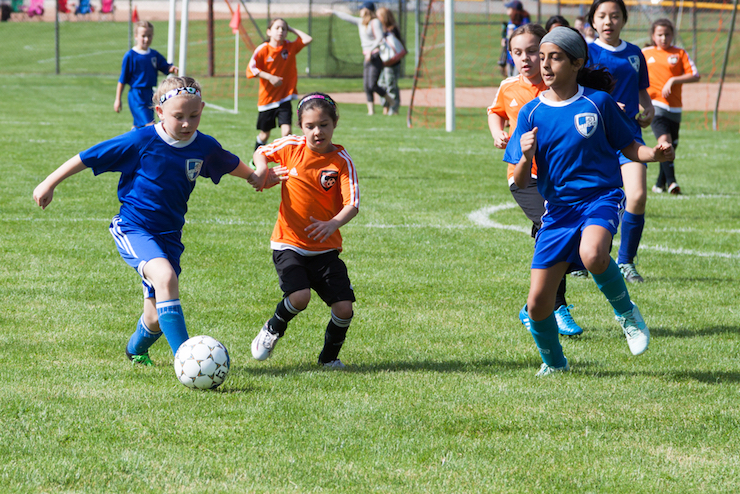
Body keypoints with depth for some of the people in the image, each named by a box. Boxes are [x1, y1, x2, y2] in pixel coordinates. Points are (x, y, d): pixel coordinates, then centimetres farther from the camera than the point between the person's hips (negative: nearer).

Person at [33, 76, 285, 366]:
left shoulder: (205, 147, -2)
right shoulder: (142, 141, -14)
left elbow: (231, 165, 24)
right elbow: (87, 158, -6)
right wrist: (50, 184, -2)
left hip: (168, 235, 5)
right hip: (133, 228, -5)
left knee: (157, 319, 4)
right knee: (165, 277, -34)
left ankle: (137, 348, 42)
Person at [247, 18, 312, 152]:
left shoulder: (290, 47, 0)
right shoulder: (263, 49, -8)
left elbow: (308, 39, -12)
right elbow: (251, 69, -13)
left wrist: (292, 29, -4)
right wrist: (270, 77, -22)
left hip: (284, 99, 1)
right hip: (267, 99, -1)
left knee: (286, 131, -17)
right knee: (265, 134, 13)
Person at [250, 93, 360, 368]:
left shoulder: (342, 161, -7)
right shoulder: (291, 147, -3)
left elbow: (352, 205, -16)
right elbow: (261, 153, 16)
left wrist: (333, 223, -36)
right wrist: (262, 173, -6)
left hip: (325, 247, 1)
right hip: (289, 244, -1)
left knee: (344, 308, -8)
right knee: (300, 297, -24)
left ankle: (329, 356, 21)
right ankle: (272, 330, 10)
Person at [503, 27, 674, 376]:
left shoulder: (598, 102, -2)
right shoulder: (532, 113, 2)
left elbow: (629, 148, 8)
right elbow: (520, 182, 2)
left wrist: (656, 153, -14)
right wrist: (525, 156, -20)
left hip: (601, 199, -3)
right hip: (557, 209, 3)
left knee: (592, 255, -37)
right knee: (538, 302, -2)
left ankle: (625, 311, -7)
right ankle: (553, 362, 28)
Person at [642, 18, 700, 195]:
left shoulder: (680, 53, 6)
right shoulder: (644, 54, 8)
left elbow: (695, 76, -1)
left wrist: (674, 80, -13)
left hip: (674, 107, 2)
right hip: (655, 105, -2)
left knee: (671, 146, 8)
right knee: (664, 140, -22)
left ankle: (660, 184, 24)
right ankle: (671, 181, -25)